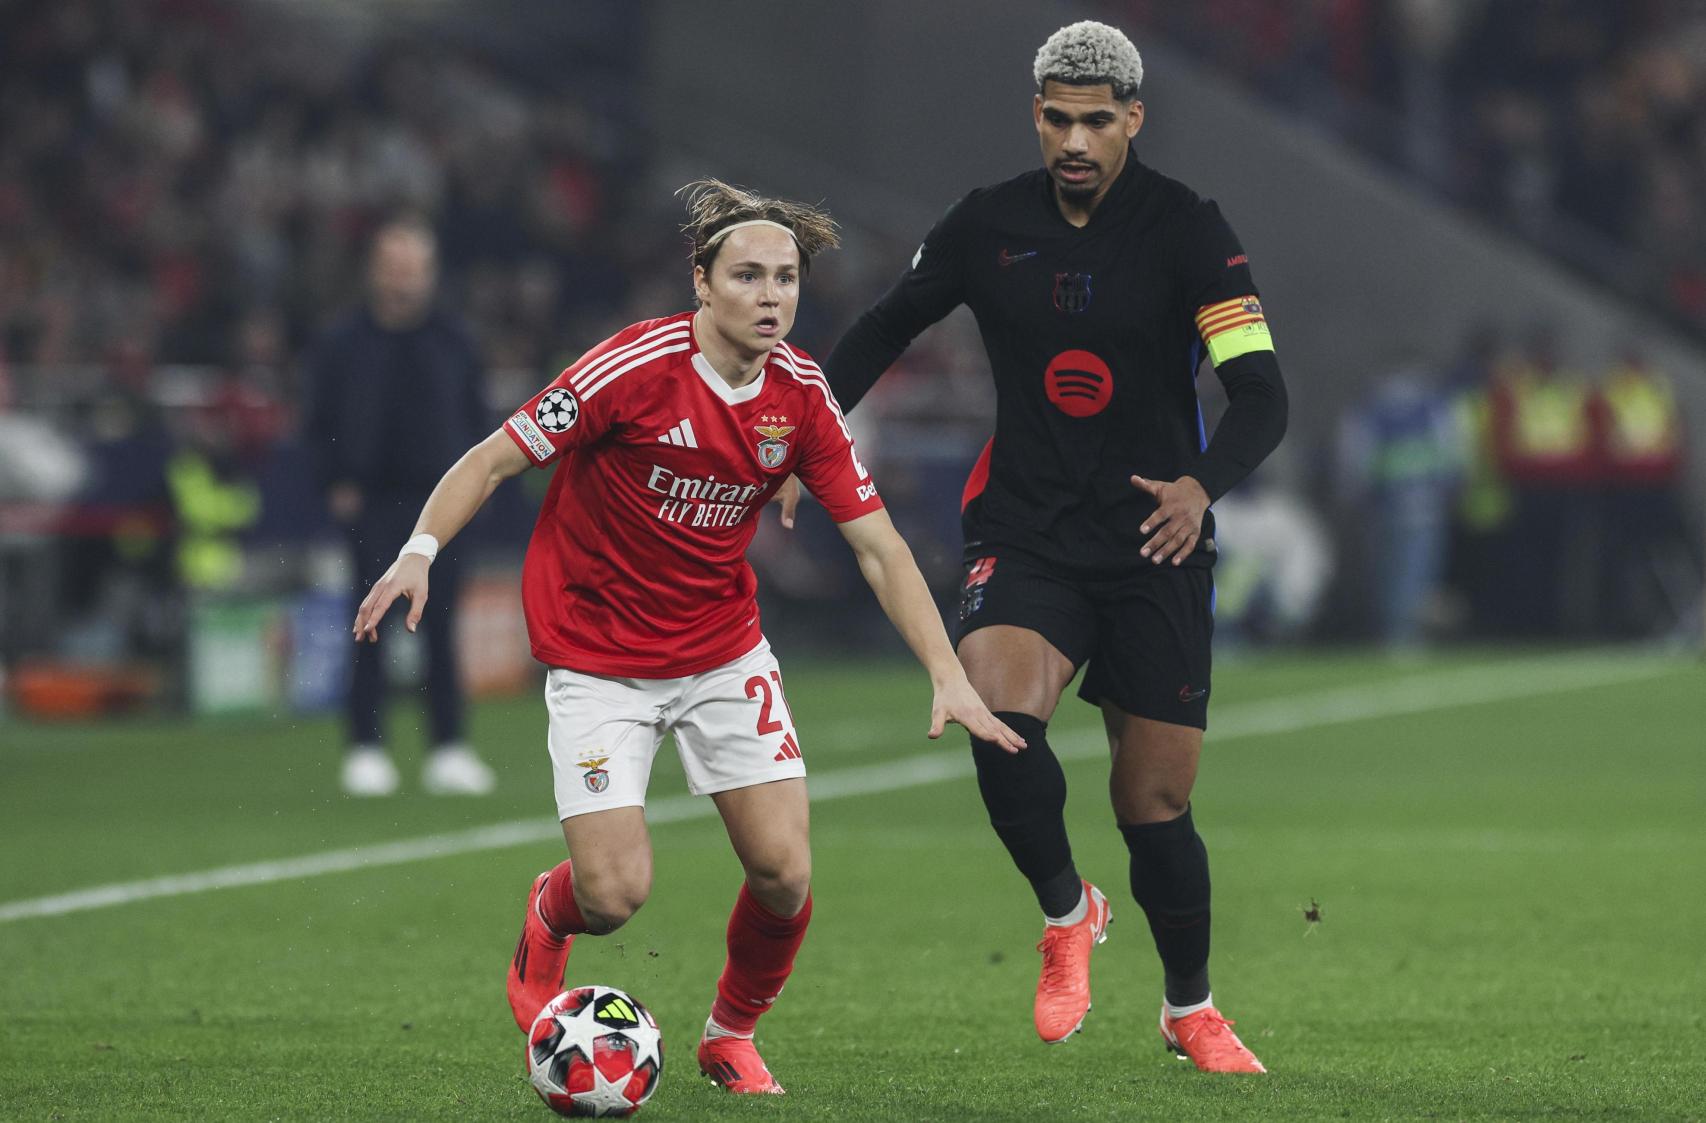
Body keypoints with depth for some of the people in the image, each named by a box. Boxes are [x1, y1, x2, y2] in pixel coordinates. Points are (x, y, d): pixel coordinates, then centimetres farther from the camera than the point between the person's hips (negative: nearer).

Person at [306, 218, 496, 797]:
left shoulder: (453, 341, 6)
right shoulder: (343, 343, 1)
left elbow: (475, 419, 12)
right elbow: (322, 424, 6)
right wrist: (337, 484, -5)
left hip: (440, 498, 2)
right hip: (371, 503, -2)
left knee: (441, 624, 2)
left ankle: (448, 749, 5)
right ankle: (365, 749, 2)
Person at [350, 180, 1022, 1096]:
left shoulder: (801, 394, -7)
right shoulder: (636, 368, -21)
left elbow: (878, 546, -3)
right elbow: (492, 461, -13)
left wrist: (948, 677, -12)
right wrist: (420, 551, -30)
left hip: (724, 654, 4)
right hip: (598, 657, -4)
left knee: (785, 874, -8)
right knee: (615, 894, -13)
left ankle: (732, 1036, 22)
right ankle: (547, 918, 26)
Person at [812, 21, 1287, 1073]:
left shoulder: (1188, 230, -8)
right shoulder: (988, 225, 1)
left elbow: (1263, 395, -15)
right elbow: (884, 330, 15)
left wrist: (1202, 484, -33)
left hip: (1154, 549, -1)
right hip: (1025, 536, 1)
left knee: (1157, 806, 2)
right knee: (1000, 714, -28)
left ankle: (1192, 1008, 28)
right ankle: (1066, 911, -1)